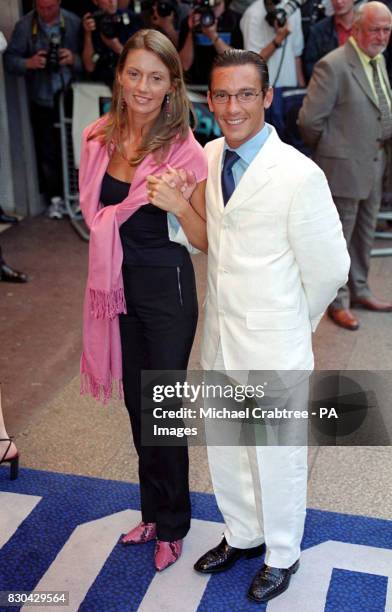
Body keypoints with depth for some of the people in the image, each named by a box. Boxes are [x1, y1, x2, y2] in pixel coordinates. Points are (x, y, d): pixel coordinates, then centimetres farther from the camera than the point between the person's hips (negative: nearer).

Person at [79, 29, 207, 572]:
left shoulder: (186, 151, -15)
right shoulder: (99, 139, -1)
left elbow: (205, 240, -13)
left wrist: (178, 204, -31)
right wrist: (105, 269, 10)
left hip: (167, 288, -5)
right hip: (118, 284, 6)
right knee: (136, 403, 18)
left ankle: (172, 525, 32)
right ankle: (152, 511, 41)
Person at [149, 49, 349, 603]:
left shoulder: (299, 175, -20)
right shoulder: (206, 159, -1)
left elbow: (328, 269, -13)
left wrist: (292, 323, 1)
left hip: (273, 347, -6)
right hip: (219, 338, 6)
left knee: (277, 454, 13)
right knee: (223, 447, 21)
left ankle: (282, 555, 40)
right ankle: (242, 535, 48)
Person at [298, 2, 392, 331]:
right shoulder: (333, 66, -18)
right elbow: (310, 119, -18)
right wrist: (332, 147, -4)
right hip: (345, 167, -8)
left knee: (365, 234, 19)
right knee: (339, 237, 5)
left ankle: (359, 290, 36)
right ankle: (339, 301, 20)